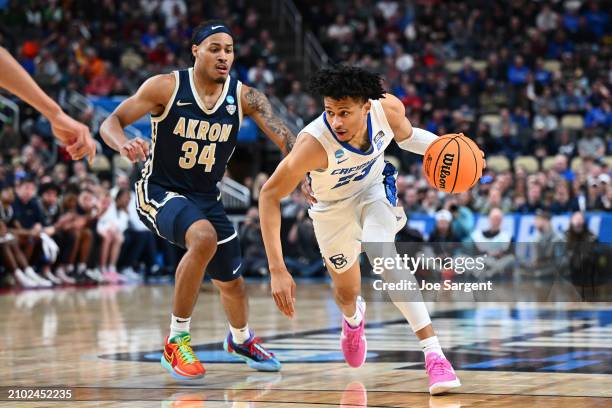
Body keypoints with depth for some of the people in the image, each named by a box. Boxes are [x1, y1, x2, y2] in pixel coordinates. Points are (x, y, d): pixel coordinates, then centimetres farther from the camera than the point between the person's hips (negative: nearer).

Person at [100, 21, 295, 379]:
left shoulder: (244, 97, -8)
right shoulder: (166, 87, -15)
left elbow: (284, 138, -18)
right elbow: (111, 123, -14)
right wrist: (123, 144, -37)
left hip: (206, 198, 5)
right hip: (160, 191, -5)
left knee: (231, 281, 16)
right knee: (204, 238, -35)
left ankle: (241, 340, 52)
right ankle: (177, 341, -20)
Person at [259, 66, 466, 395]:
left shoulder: (388, 108, -29)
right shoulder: (314, 143, -40)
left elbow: (406, 136, -2)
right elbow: (269, 196, -31)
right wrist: (277, 269, -37)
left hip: (374, 188, 0)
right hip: (333, 207, 0)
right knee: (347, 290, 16)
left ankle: (433, 353, -29)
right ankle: (353, 318, 57)